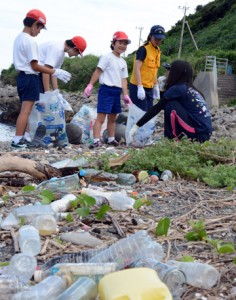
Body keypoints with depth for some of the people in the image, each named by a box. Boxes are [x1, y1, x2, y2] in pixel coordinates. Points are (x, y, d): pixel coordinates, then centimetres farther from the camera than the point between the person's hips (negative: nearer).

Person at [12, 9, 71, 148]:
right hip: (30, 78, -10)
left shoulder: (19, 38, 14)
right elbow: (35, 66, -16)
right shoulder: (30, 41, -15)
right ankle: (17, 140, -9)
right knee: (26, 110, -8)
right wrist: (55, 72, -12)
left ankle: (22, 137, 16)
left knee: (26, 109, 14)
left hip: (22, 76, 10)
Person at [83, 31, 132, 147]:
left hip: (117, 91, 7)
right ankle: (96, 140, -14)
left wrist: (125, 95, 8)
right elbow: (98, 71, -10)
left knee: (112, 118, 15)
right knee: (101, 117, -11)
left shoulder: (123, 62, 17)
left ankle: (111, 139, 25)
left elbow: (123, 80, 15)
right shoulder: (107, 58, -4)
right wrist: (90, 85, -18)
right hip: (106, 90, -7)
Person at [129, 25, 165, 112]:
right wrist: (140, 87, -25)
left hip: (149, 88, 8)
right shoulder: (143, 49, -13)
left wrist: (156, 86, 18)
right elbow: (137, 69, -19)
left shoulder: (158, 51, 12)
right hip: (138, 87, -8)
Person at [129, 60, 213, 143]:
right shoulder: (190, 89, 15)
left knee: (171, 105, -8)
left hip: (199, 134, -8)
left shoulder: (177, 88, -9)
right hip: (206, 133, 8)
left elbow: (156, 108, -6)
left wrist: (137, 126, -2)